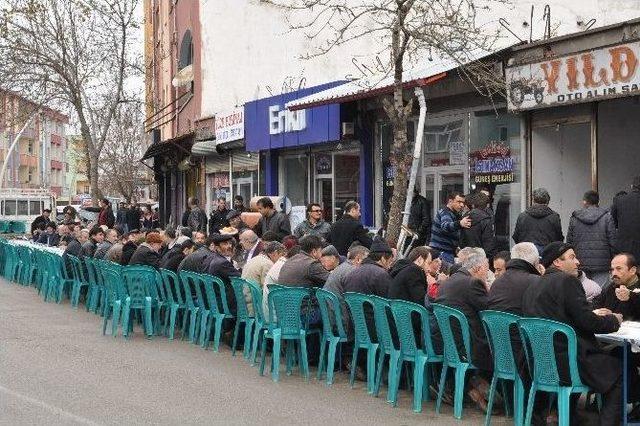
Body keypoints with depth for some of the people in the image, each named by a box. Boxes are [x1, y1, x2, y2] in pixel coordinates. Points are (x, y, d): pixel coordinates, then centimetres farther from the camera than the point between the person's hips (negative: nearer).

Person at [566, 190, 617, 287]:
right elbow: (613, 241, -3)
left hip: (581, 264, 2)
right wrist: (613, 261, 6)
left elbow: (569, 242, 6)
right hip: (602, 264, -1)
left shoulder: (574, 218, 3)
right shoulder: (607, 217, -2)